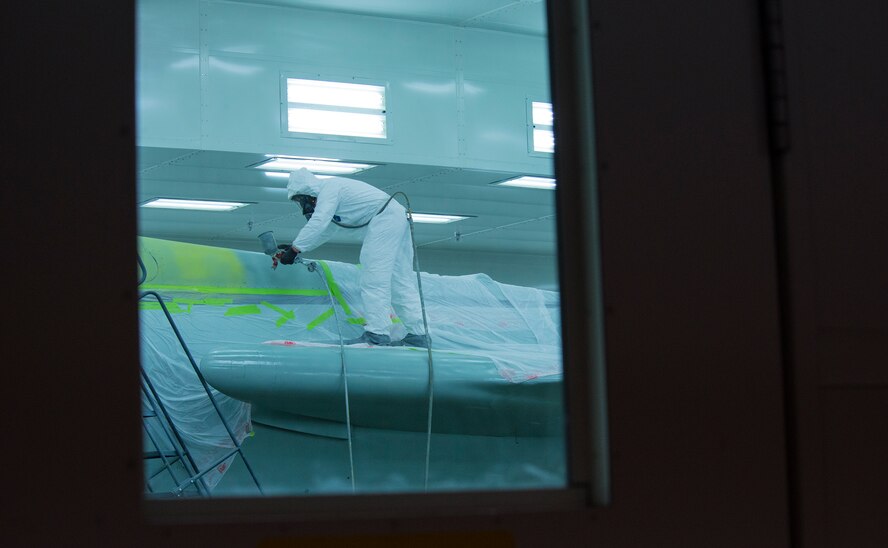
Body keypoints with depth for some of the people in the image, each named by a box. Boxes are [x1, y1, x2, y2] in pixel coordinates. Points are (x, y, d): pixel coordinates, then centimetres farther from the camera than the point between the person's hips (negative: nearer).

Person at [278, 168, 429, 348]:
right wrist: (295, 246, 28)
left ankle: (377, 334, -16)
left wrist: (294, 250, -14)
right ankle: (417, 335, 11)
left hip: (384, 217, -10)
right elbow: (324, 232, 32)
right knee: (401, 282, 10)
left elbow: (317, 224, -18)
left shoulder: (329, 188, -8)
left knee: (374, 278, -11)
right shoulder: (330, 192, 23)